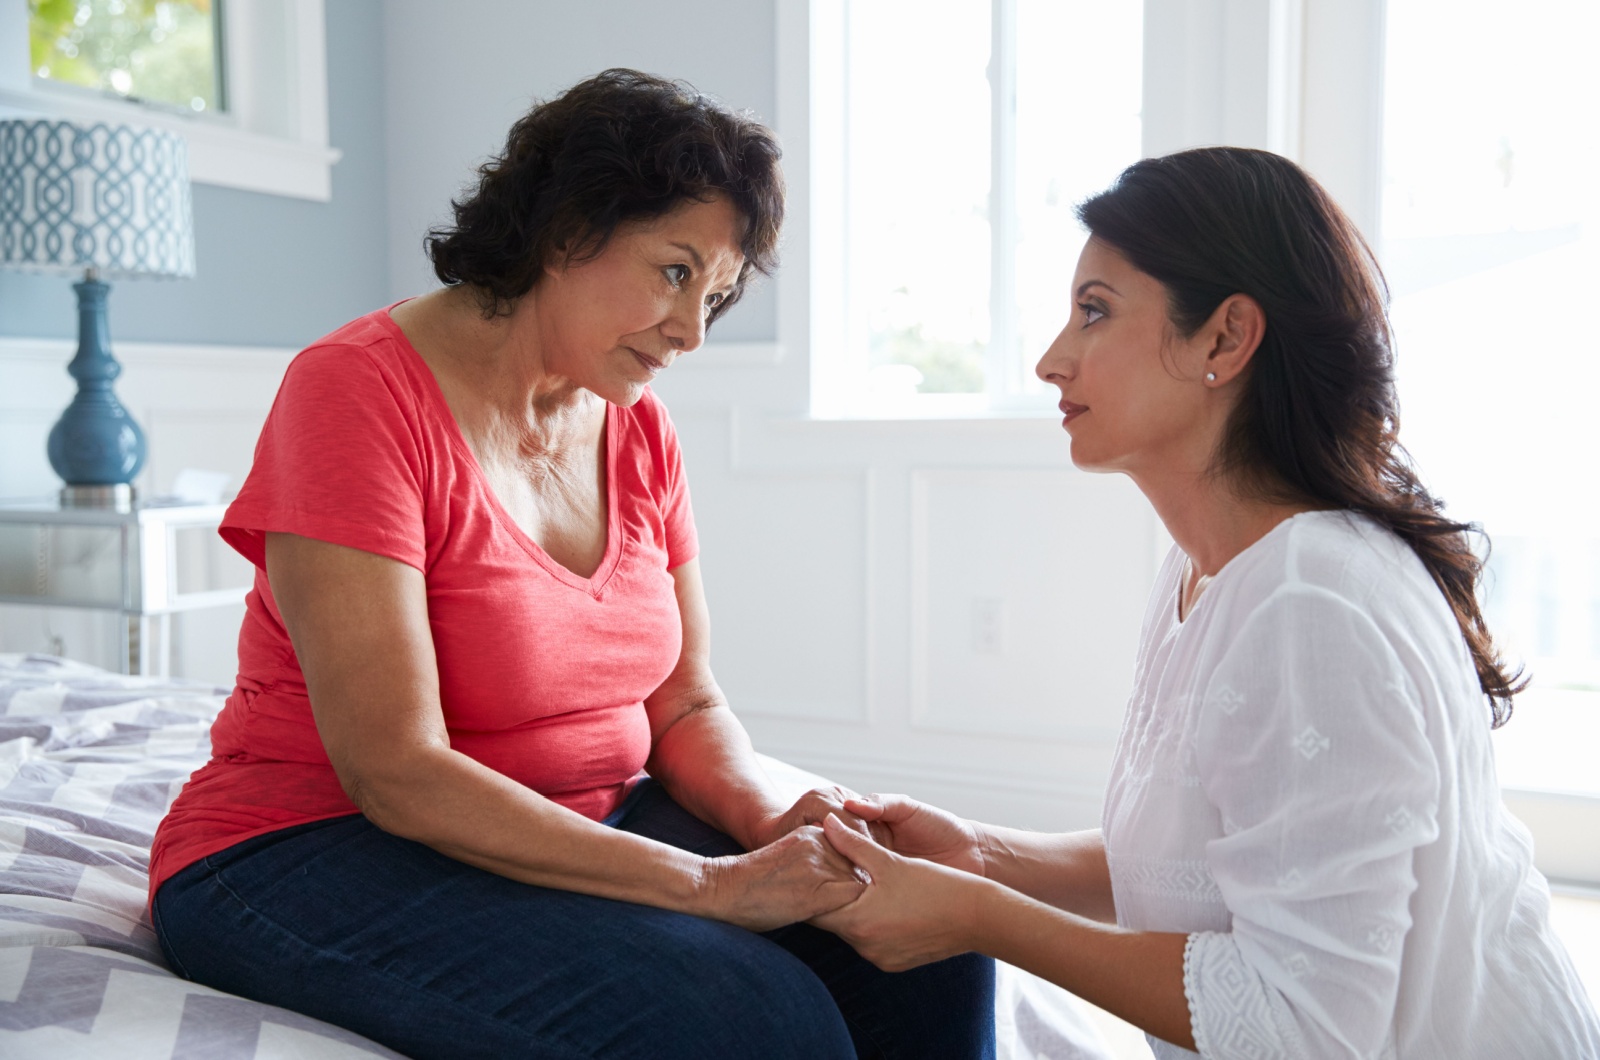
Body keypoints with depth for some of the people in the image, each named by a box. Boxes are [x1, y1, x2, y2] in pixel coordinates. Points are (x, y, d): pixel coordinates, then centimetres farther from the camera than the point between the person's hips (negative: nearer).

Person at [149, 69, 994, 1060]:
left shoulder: (638, 429, 4)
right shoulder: (361, 392, -17)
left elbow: (687, 707, 7)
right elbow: (395, 772, -23)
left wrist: (769, 822, -16)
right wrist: (714, 883, -26)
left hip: (592, 828, 6)